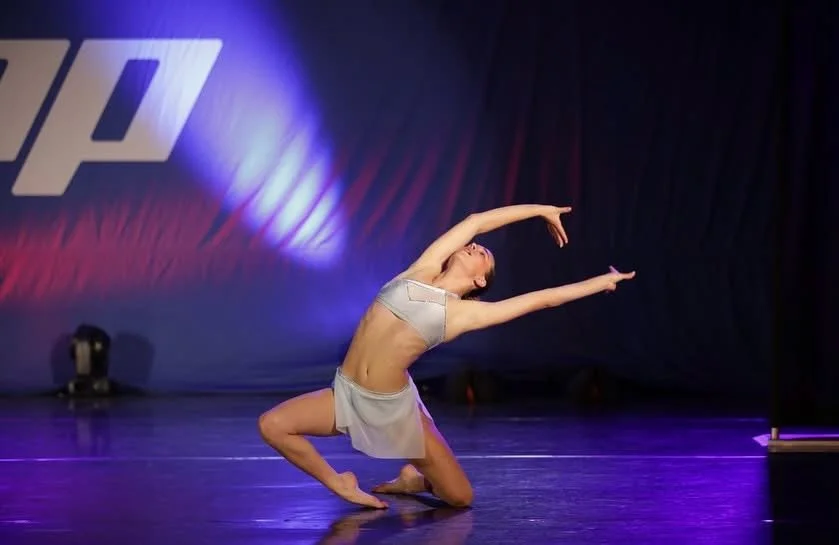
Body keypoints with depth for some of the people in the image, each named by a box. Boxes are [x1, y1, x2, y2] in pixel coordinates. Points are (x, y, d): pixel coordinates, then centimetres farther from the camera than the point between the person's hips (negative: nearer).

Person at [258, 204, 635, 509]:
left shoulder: (465, 312, -2)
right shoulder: (422, 271, 3)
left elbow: (541, 299, 4)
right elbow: (477, 221, 7)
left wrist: (601, 281, 12)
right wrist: (541, 210, 16)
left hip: (392, 406, -1)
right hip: (346, 393, 1)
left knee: (460, 498, -3)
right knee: (272, 425, -18)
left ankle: (415, 479, 32)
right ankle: (341, 485, 4)